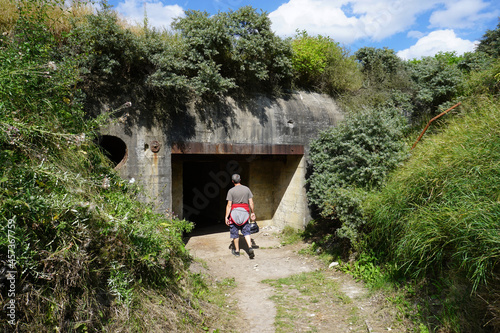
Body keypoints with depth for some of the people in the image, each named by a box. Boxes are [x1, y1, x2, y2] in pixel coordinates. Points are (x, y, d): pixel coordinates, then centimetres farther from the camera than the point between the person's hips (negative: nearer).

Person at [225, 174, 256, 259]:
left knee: (235, 232, 10)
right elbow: (251, 202, 4)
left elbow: (229, 205, -9)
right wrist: (252, 212, 14)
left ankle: (237, 251, 19)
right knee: (246, 231, 9)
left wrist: (226, 216, -5)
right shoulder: (247, 189, 3)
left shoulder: (231, 191, -7)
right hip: (245, 212, 3)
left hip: (234, 212, -2)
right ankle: (250, 247, -9)